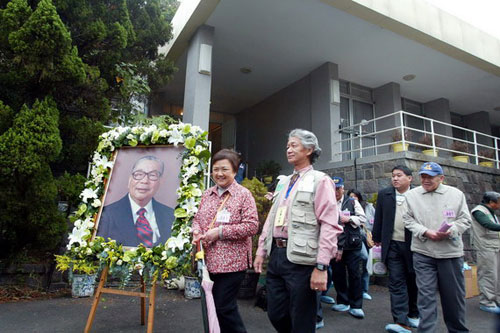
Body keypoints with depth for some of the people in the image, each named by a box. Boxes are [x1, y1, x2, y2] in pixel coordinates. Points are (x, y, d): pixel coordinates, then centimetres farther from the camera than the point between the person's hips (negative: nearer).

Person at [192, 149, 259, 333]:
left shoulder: (243, 194, -9)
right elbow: (197, 218, 17)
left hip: (232, 261, -6)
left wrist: (220, 231, -19)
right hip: (210, 260, 7)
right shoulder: (207, 194, 9)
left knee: (223, 306, 0)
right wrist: (196, 231, -5)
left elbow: (252, 226, -16)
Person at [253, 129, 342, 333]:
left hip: (300, 259, -6)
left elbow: (329, 225, -13)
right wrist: (261, 251, 13)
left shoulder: (320, 181, -5)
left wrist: (321, 266, -18)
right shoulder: (283, 182, 16)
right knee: (276, 315, 16)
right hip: (276, 254, 7)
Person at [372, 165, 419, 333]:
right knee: (396, 283, -2)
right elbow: (379, 218, 8)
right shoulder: (384, 194, 4)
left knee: (413, 282, 15)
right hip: (393, 245, 1)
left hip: (414, 245, -1)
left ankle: (413, 314, 35)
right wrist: (377, 238, 11)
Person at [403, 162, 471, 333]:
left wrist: (450, 231, -14)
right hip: (423, 252, -1)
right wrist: (426, 232, -12)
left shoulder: (456, 194, 5)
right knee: (426, 295, 0)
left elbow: (465, 219, 4)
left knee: (454, 294, 13)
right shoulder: (411, 195, 3)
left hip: (451, 252, 1)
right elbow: (408, 219, 2)